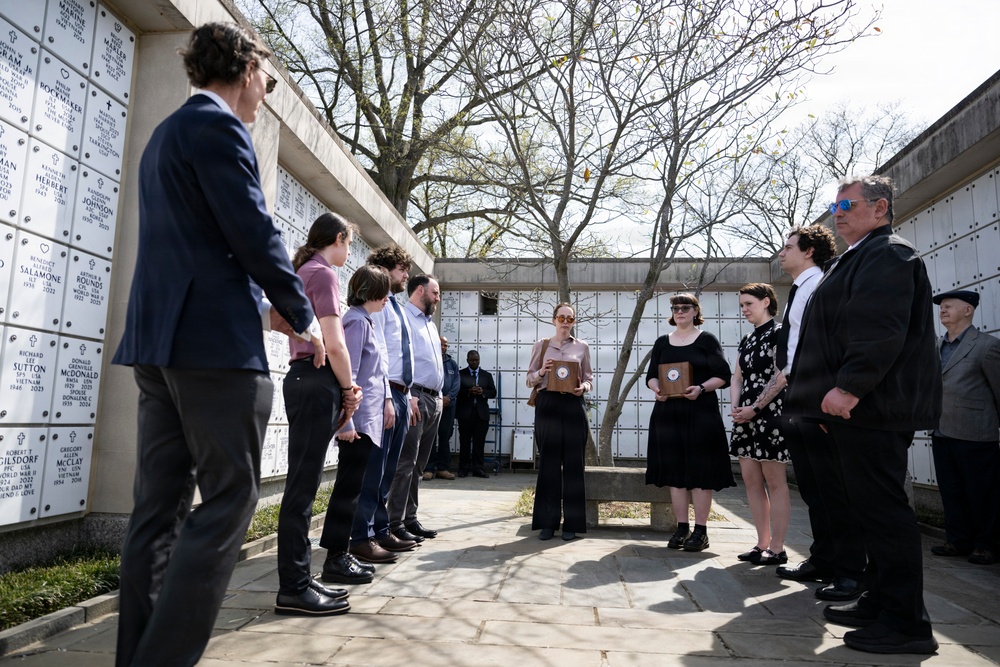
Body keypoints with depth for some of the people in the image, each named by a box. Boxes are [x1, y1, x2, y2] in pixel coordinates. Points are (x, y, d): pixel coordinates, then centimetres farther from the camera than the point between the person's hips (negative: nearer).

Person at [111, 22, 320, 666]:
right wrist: (304, 316, 0)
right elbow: (255, 234, -13)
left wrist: (272, 307, 23)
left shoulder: (165, 133, 23)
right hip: (215, 339, -10)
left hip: (160, 336, 10)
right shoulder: (217, 124, -6)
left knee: (160, 504, 10)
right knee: (229, 499, -4)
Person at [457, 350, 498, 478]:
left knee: (479, 442, 0)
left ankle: (477, 468, 4)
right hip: (465, 413, -2)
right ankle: (464, 468, 9)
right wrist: (469, 391, -17)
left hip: (482, 413, 2)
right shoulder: (460, 374, 7)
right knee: (465, 441, 3)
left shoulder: (487, 375, 15)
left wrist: (483, 391, -10)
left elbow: (493, 393, 8)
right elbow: (456, 391, -2)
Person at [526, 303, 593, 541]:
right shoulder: (540, 345, 8)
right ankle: (547, 522, 10)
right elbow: (530, 380, 9)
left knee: (573, 463, 1)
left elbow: (589, 378, 12)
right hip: (547, 405, 0)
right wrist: (542, 372, -11)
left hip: (574, 406, 1)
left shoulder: (582, 347, 10)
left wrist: (583, 387, -9)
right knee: (549, 463, 2)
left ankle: (572, 523, 9)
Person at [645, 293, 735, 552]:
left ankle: (700, 531, 3)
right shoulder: (662, 342, 13)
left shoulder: (707, 340, 3)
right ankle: (682, 528, 13)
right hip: (668, 413, 4)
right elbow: (651, 375, 13)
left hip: (701, 413, -4)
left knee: (700, 470, -3)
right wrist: (657, 389, -9)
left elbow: (723, 376, -2)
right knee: (675, 470, 5)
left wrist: (701, 388, -19)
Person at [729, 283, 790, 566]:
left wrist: (755, 409, -16)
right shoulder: (746, 340, 17)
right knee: (751, 480, 7)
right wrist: (735, 407, 0)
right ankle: (762, 544, 15)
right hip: (745, 416, 8)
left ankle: (777, 549, 3)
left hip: (769, 414, -8)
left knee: (774, 482, -3)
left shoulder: (778, 334, -5)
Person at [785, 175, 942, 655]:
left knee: (881, 507, -6)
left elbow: (883, 330, -21)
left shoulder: (886, 255, -9)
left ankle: (906, 623, 2)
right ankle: (880, 601, 25)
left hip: (872, 408, -11)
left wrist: (848, 387, -24)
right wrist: (835, 396, 22)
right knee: (870, 506, 15)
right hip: (855, 406, 11)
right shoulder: (859, 259, 23)